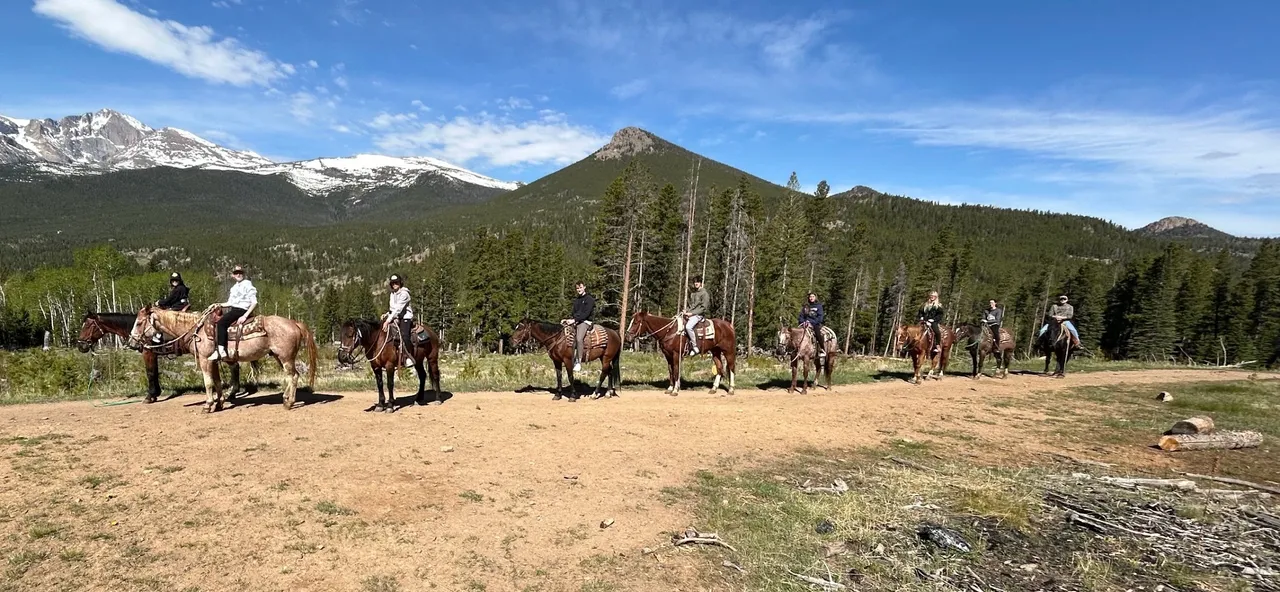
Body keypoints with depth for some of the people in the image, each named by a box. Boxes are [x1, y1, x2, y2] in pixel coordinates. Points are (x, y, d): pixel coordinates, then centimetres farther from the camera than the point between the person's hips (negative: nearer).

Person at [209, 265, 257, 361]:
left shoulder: (247, 284, -6)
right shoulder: (234, 287, 19)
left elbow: (254, 302, -13)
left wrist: (245, 316, -21)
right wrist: (220, 304, 7)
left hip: (242, 310, -10)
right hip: (233, 309, 10)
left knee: (221, 323, -26)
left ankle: (221, 351, -31)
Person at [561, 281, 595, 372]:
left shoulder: (589, 299, -3)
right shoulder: (576, 300, 21)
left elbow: (586, 313, -13)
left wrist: (574, 320, -20)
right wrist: (568, 320, 4)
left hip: (585, 322, -8)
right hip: (575, 322, 8)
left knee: (579, 339, -31)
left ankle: (579, 362, -26)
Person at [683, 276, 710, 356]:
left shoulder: (704, 293, -7)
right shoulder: (691, 293, 15)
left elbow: (703, 308, -11)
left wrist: (692, 313, -16)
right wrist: (685, 310, 3)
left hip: (698, 315, -8)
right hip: (689, 314, 8)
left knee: (688, 326, -32)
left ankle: (695, 347, -22)